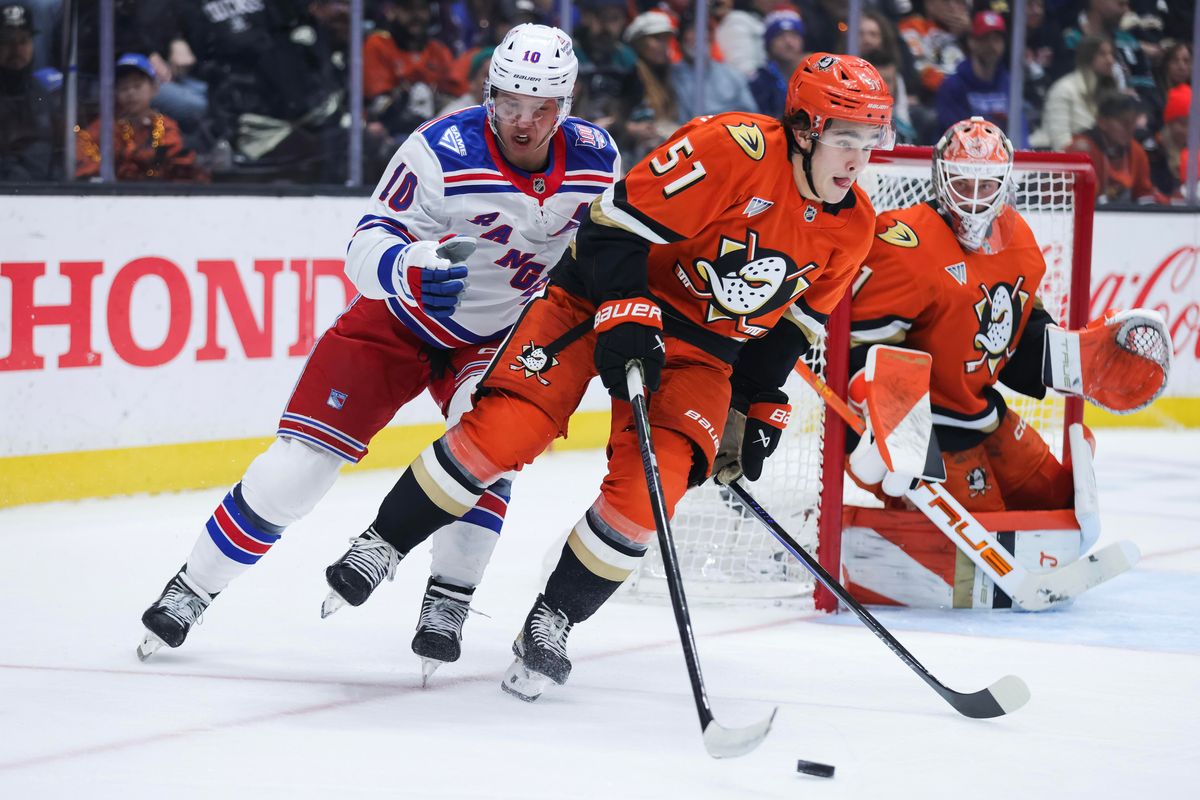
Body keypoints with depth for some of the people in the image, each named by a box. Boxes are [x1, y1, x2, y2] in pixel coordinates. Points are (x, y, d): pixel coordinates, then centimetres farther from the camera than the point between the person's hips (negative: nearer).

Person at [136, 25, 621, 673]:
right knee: (296, 468, -8)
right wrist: (409, 267, -49)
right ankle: (190, 592, 8)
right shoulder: (443, 151, -27)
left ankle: (447, 603, -16)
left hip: (498, 336, 2)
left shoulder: (596, 158, -13)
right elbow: (367, 248, -28)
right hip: (398, 322, -2)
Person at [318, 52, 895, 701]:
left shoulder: (851, 228, -3)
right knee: (504, 432, -17)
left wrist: (756, 412, 12)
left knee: (646, 490, -14)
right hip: (603, 294, -5)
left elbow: (787, 325, 12)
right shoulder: (735, 147, -25)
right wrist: (625, 314, -28)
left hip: (701, 346, 5)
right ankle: (384, 544, 4)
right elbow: (615, 221, -21)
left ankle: (551, 623, 5)